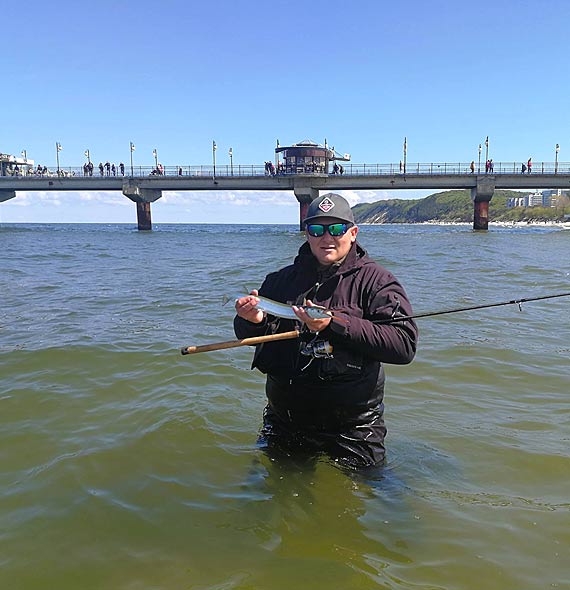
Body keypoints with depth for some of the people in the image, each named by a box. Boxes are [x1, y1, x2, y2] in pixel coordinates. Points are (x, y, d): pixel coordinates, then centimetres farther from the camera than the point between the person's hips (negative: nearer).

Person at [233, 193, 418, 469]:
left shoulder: (374, 279, -8)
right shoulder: (283, 279, 5)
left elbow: (405, 345, -20)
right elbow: (246, 334, 9)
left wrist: (334, 324, -27)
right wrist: (253, 320, -16)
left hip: (351, 429, -4)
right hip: (283, 423, 4)